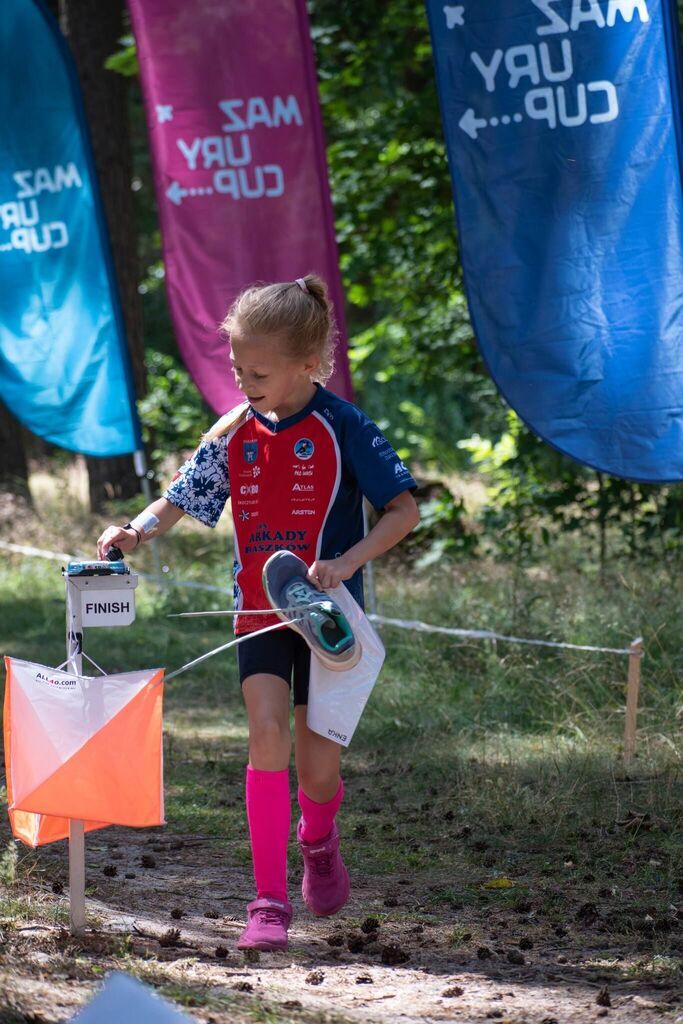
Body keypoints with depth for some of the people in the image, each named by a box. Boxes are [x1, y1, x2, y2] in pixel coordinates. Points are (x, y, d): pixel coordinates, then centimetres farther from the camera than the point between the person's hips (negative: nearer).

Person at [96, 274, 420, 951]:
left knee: (317, 767, 0)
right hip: (259, 611, 3)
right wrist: (135, 531, -14)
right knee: (267, 733, -17)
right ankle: (269, 900, -13)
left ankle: (318, 840, 37)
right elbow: (179, 500, 7)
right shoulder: (234, 433, 1)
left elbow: (404, 509, -11)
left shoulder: (340, 427, -11)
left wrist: (346, 563, -24)